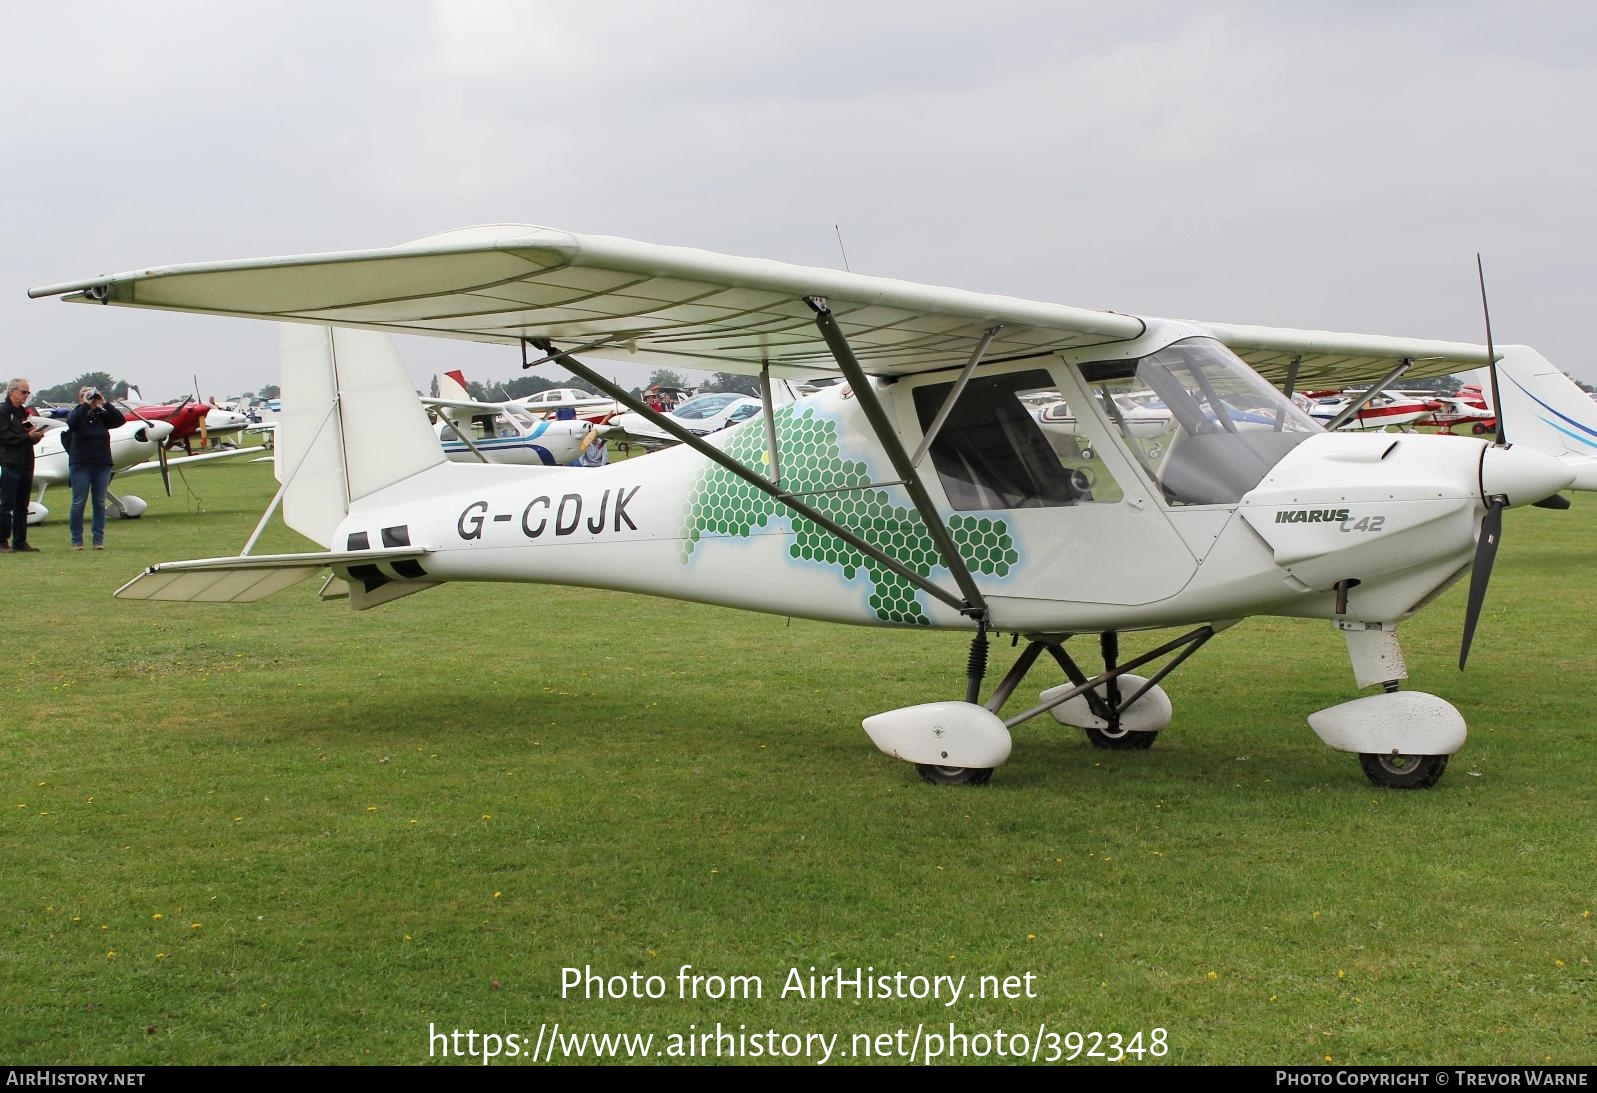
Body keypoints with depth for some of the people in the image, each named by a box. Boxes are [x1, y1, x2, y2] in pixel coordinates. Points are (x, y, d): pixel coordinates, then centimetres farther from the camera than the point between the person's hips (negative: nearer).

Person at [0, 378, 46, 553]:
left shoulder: (24, 412, 19)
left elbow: (32, 439, 20)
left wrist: (37, 434, -2)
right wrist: (28, 436, -17)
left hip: (26, 465, 8)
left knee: (22, 506, 9)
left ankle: (20, 542, 12)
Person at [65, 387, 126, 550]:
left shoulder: (102, 416, 6)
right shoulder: (76, 414, 0)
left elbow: (120, 419, -7)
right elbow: (72, 422, -22)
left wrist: (105, 404, -12)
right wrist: (85, 405, -20)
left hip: (102, 465, 3)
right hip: (80, 465, -3)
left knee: (100, 503, 5)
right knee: (78, 503, -1)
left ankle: (99, 540, 8)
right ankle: (76, 540, 4)